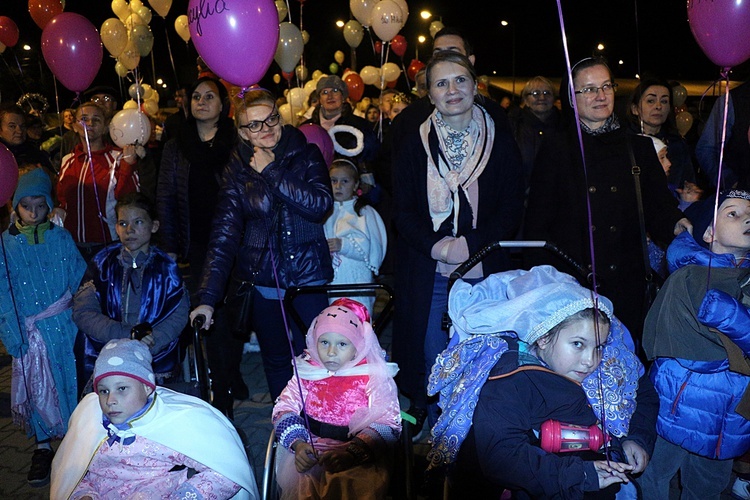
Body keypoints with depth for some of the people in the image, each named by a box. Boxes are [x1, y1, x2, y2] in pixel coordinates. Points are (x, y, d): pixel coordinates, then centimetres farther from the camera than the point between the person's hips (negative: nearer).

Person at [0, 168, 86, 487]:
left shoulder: (61, 237, 2)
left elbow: (79, 278, 4)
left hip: (65, 327, 0)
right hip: (30, 331, 0)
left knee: (70, 381, 6)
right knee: (36, 385, 6)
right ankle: (43, 446, 21)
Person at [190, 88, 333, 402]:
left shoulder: (306, 154, -1)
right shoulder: (237, 168, -1)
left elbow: (321, 205, -16)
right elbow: (224, 234, -8)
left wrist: (272, 171, -15)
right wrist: (207, 297, -17)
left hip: (308, 279, -1)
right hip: (261, 285, 1)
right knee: (277, 363, 12)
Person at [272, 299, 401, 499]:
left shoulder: (373, 376, -4)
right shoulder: (307, 371, 6)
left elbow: (387, 423, -12)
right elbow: (284, 408, 3)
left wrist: (352, 453, -27)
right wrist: (298, 444, -17)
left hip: (360, 456, -2)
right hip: (309, 450, 2)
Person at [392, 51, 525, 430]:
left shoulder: (501, 143, 4)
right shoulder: (414, 146, 6)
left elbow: (511, 209, 1)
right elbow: (403, 210, 2)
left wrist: (470, 244, -14)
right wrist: (437, 246, -15)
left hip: (484, 271, 0)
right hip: (428, 273, 1)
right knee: (432, 356, 6)